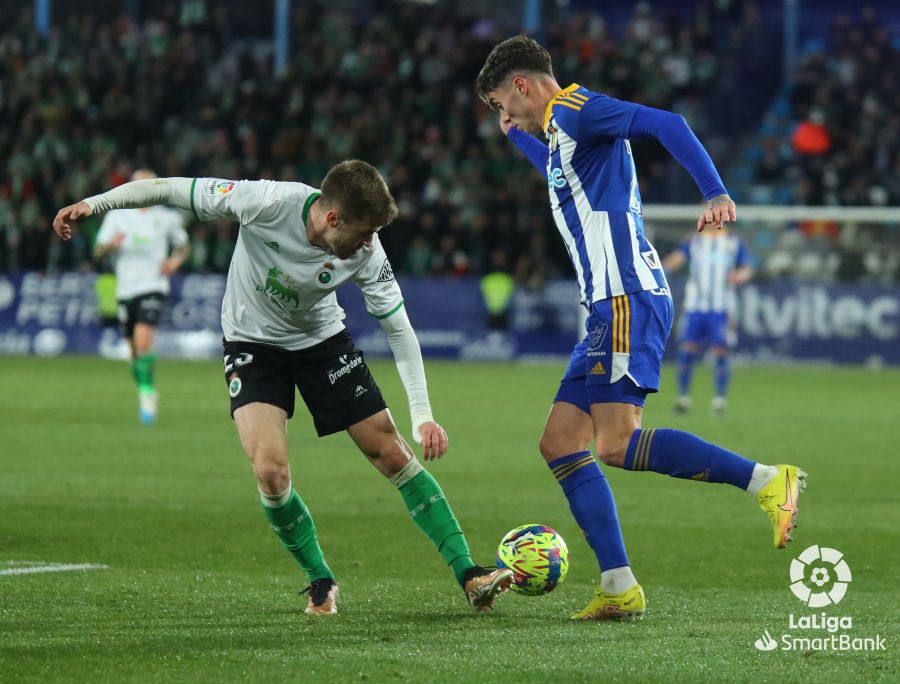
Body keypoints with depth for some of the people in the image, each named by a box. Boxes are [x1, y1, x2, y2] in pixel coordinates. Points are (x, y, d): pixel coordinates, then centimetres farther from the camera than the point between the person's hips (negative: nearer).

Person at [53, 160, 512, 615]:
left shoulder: (366, 253, -23)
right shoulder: (268, 202, -32)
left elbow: (398, 328, -12)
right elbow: (174, 190, -22)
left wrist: (422, 415, -17)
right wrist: (94, 204, -22)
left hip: (322, 339, 2)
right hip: (253, 342, -2)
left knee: (393, 454, -3)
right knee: (271, 472, -19)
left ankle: (467, 574, 5)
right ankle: (320, 582, 3)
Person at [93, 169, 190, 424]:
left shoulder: (167, 218, 5)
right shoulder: (117, 216, 6)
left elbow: (183, 246, 20)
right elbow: (98, 250, 4)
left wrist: (175, 261, -2)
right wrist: (111, 244, -19)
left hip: (153, 287, -3)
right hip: (126, 288, 3)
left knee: (143, 341, -23)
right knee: (135, 351, 8)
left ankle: (147, 393, -17)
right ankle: (147, 393, 28)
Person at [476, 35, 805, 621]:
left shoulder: (574, 109, -5)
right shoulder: (562, 130, 24)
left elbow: (666, 124, -19)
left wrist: (715, 192, -27)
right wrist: (518, 136, 49)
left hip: (628, 299, -10)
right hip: (611, 307, 10)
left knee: (617, 445, -20)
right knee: (560, 443, 6)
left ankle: (768, 481, -18)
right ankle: (619, 588, 2)